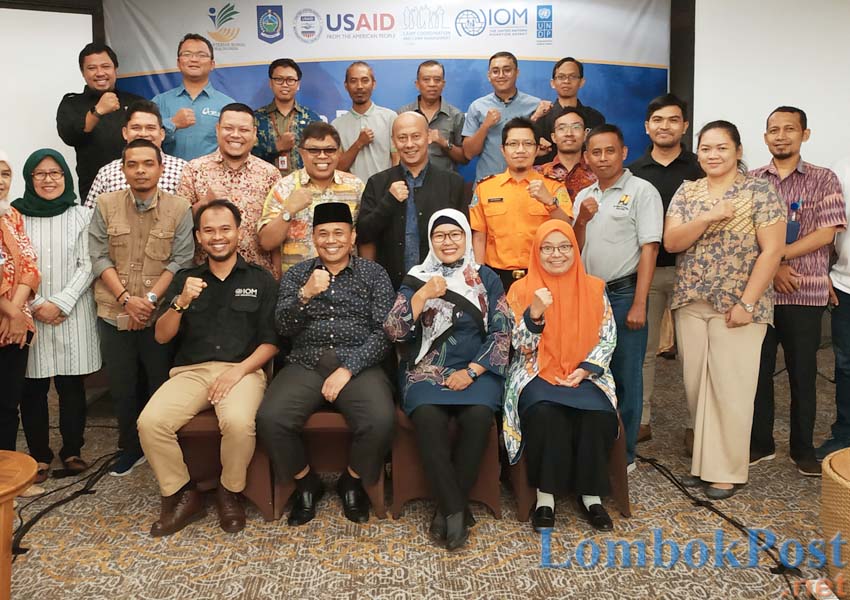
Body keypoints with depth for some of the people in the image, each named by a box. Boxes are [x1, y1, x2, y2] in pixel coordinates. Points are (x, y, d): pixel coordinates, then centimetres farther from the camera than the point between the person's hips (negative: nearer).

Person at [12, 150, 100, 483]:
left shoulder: (82, 215, 3)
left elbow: (87, 266, -2)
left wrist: (60, 303, -11)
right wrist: (35, 306, -10)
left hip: (73, 314, 0)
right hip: (29, 315, 0)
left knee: (71, 384, 5)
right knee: (33, 387, 3)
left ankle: (72, 450, 18)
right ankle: (39, 456, 15)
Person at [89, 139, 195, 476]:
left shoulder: (179, 209, -2)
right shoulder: (106, 205, 4)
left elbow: (181, 261, -6)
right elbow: (99, 257, -1)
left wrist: (150, 299, -15)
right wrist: (125, 298, -12)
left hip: (160, 314, -2)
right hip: (114, 313, 2)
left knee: (162, 383, 8)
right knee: (121, 385, 12)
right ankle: (130, 447, 30)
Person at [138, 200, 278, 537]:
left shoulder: (260, 280, 10)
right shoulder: (185, 279, 18)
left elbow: (271, 342, 4)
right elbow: (162, 336, 10)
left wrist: (239, 370, -13)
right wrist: (182, 302, -9)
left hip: (242, 370, -2)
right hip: (190, 370, 3)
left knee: (239, 423, -34)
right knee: (150, 422, -25)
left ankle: (230, 493, -5)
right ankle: (181, 495, -2)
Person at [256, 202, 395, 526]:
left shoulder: (373, 274, 8)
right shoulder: (296, 275, 13)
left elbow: (383, 332, -1)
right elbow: (284, 327, 0)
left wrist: (348, 370, -13)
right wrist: (305, 295, -18)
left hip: (358, 365, -1)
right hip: (305, 365, 2)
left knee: (380, 421, -30)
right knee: (269, 419, -25)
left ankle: (353, 483, 3)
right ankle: (306, 484, 4)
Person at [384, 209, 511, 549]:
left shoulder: (487, 279, 10)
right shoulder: (417, 278, 9)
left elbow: (501, 333, 2)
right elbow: (393, 332, -2)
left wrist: (472, 371, -10)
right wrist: (421, 296, -15)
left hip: (475, 371, 0)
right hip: (426, 371, 0)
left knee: (478, 415, -31)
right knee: (427, 417, -32)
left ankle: (447, 507, -13)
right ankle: (456, 508, -17)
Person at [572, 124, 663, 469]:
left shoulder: (641, 191, -4)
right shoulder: (584, 197, 14)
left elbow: (649, 249, -11)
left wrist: (638, 304, -17)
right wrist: (582, 221, -5)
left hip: (623, 294, -5)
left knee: (625, 376, 1)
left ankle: (623, 455, 13)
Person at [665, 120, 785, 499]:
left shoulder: (759, 191, -4)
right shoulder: (686, 192, 9)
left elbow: (772, 251, -10)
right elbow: (671, 243, -1)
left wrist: (747, 303, -15)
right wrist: (708, 218, -17)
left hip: (737, 307, -4)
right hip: (690, 304, 5)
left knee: (730, 388, -1)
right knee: (696, 385, 9)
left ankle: (726, 471, 13)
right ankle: (703, 461, 23)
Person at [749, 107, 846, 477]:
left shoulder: (823, 180, 3)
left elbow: (826, 234, -6)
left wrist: (778, 254, -15)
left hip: (805, 293, -1)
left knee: (802, 374, 7)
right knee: (758, 370, 8)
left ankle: (803, 449, 21)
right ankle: (760, 444, 22)